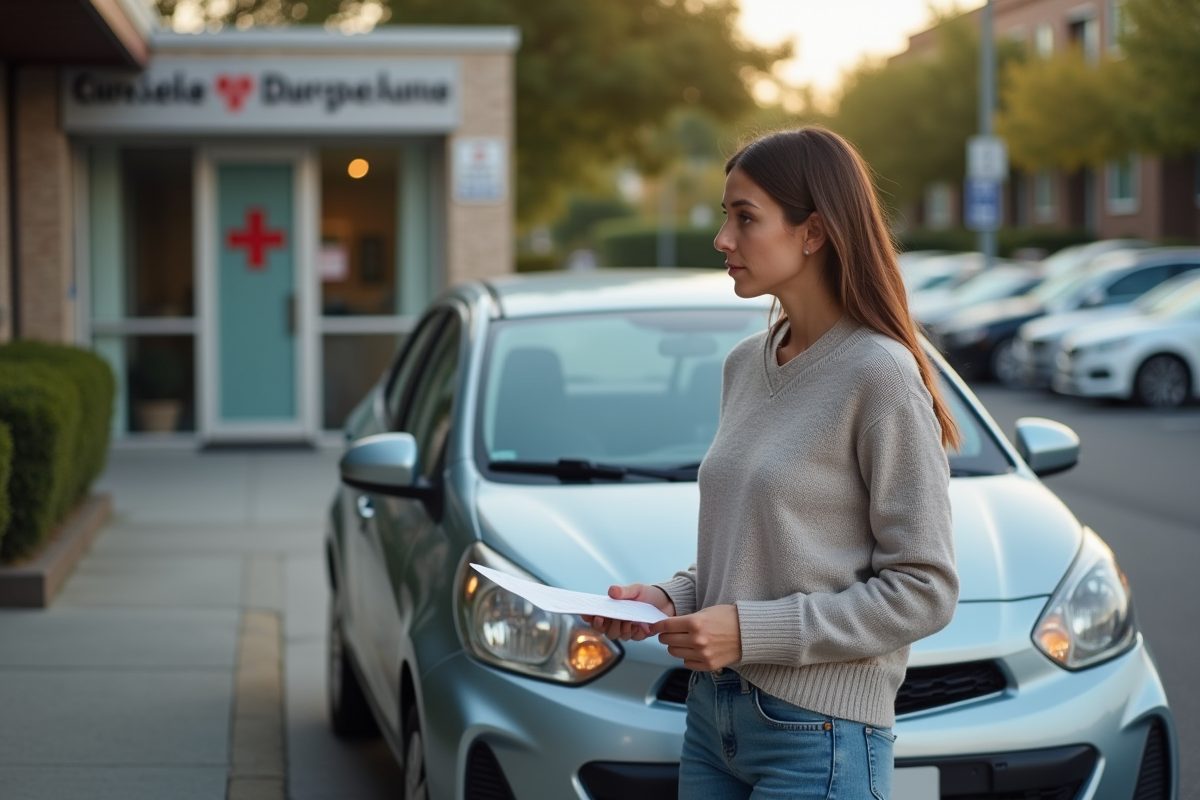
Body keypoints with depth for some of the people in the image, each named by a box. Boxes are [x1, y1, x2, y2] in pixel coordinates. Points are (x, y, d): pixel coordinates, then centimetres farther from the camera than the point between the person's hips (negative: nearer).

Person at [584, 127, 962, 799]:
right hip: (713, 715, 7)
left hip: (819, 738, -7)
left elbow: (925, 591, -15)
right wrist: (674, 598, 0)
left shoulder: (880, 376, -14)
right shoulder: (746, 366, 10)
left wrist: (753, 631, -18)